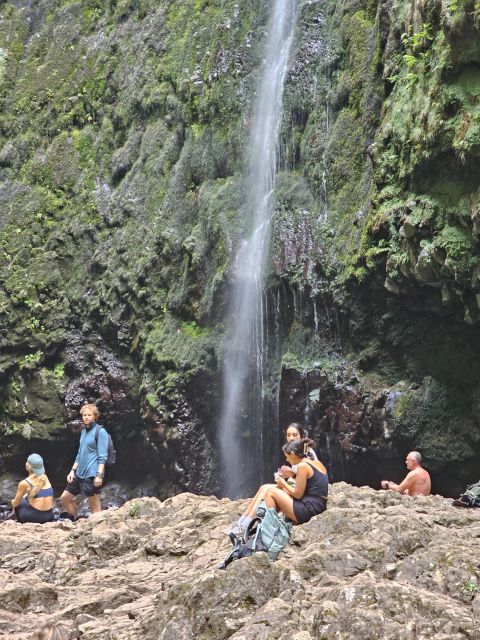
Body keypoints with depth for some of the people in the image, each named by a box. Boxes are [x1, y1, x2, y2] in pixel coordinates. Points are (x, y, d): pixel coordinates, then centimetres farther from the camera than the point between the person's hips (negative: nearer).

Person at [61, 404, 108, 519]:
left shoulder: (100, 431, -8)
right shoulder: (83, 431, 16)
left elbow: (103, 456, -12)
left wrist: (99, 475, -19)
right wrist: (73, 470, 16)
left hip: (92, 474, -9)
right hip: (80, 473, 9)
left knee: (95, 506, -4)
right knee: (65, 498, 13)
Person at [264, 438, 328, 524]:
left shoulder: (302, 466, -12)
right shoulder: (317, 463, 13)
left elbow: (298, 494, -10)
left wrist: (283, 484, 4)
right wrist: (293, 475, 15)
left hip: (309, 509, -9)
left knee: (272, 492, 3)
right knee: (278, 491, 21)